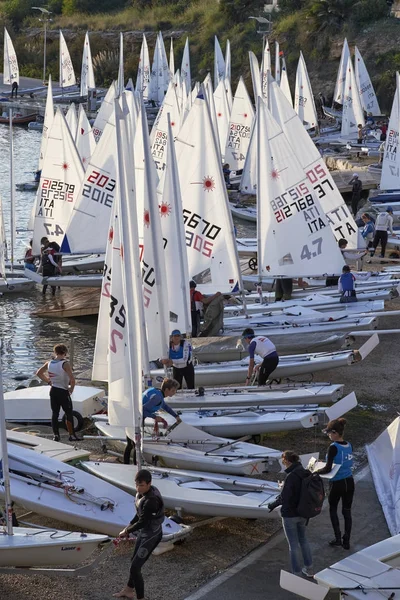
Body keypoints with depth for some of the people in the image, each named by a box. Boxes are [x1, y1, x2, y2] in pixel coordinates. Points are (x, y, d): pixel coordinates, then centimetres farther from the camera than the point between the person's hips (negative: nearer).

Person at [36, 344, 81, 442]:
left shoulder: (49, 363, 0)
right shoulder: (65, 364, -18)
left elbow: (39, 373, 12)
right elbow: (72, 379, -25)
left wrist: (48, 381, 13)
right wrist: (71, 388, -8)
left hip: (53, 391, 5)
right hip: (63, 392, -5)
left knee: (54, 413, 12)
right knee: (69, 414, 6)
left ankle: (56, 435, 12)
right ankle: (72, 435, 10)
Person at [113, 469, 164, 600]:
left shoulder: (151, 501, -33)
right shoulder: (142, 492, -6)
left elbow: (142, 522, -25)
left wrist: (126, 531, -11)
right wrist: (128, 527, 2)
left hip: (151, 535, -9)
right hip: (143, 532, 9)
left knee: (135, 567, -7)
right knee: (135, 562, 26)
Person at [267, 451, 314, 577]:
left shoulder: (291, 476, -25)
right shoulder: (305, 473, 0)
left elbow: (284, 497, -23)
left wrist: (273, 504, -6)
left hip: (290, 514, -8)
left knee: (293, 544, 4)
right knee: (303, 540, 23)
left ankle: (297, 573, 13)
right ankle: (309, 569, 33)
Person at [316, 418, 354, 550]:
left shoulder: (333, 447, -20)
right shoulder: (349, 446, 0)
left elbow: (328, 469, -21)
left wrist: (315, 472, -5)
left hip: (337, 484, -5)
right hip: (349, 482, 5)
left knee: (333, 509, 17)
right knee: (347, 511, 13)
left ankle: (338, 538, 13)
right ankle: (346, 541, 17)